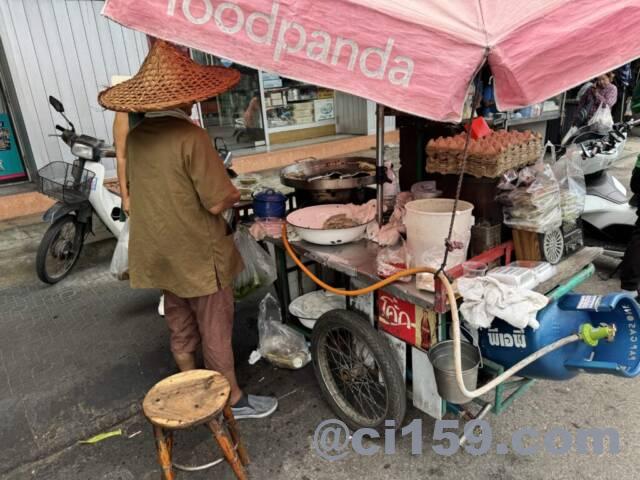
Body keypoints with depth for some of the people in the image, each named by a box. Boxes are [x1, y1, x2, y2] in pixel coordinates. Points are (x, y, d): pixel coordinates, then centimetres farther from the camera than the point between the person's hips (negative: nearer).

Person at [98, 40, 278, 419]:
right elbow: (218, 203, -23)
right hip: (198, 254, -7)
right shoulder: (191, 136, -22)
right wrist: (234, 193, -1)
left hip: (161, 254, 7)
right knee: (215, 329, 9)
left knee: (181, 328, 21)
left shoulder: (135, 137, 1)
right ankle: (233, 399, 27)